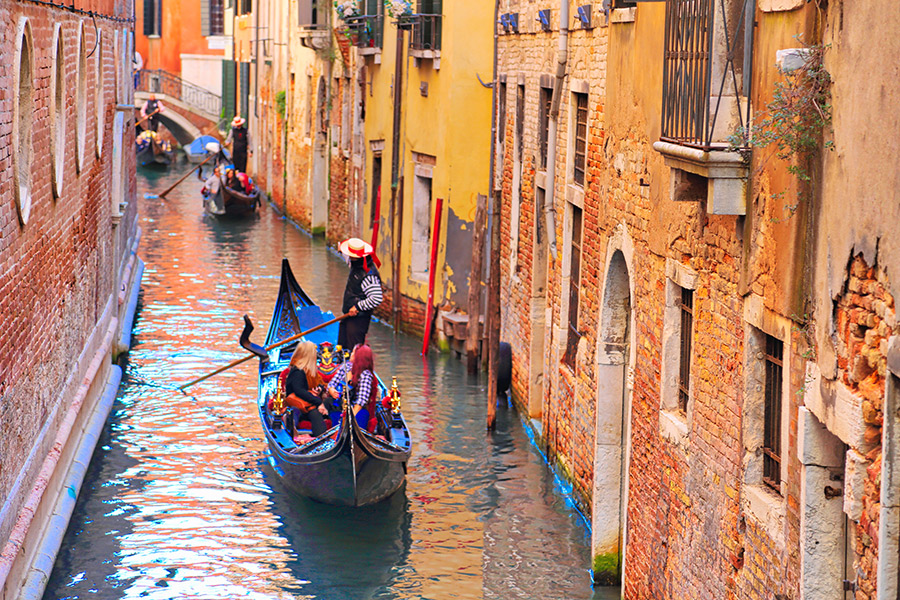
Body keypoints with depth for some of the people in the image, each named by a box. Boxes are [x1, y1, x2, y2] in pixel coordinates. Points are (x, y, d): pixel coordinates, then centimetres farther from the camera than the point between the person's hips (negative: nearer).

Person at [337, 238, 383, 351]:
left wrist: (358, 307, -25)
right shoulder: (356, 265, 4)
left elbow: (376, 298, -31)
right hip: (349, 315, 10)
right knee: (342, 347, 18)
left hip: (358, 319, -10)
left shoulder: (369, 275, -26)